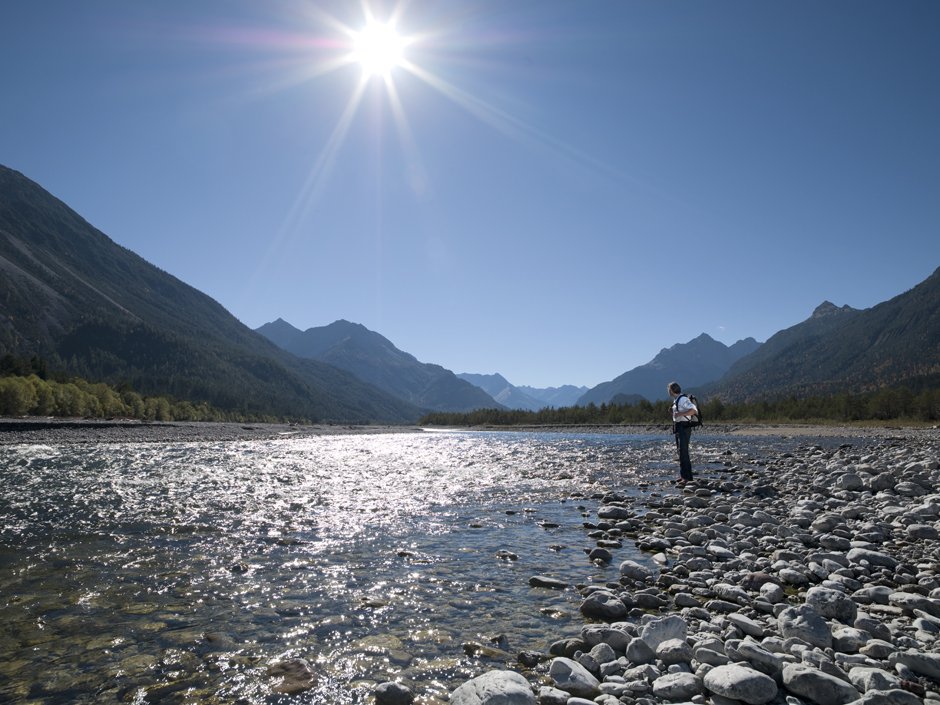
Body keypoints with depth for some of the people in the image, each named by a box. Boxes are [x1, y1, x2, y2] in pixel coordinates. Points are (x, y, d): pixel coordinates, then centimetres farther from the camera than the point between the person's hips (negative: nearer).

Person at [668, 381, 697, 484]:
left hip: (684, 428, -10)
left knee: (683, 452, -12)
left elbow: (694, 410, -25)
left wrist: (680, 414, -26)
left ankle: (686, 477, -12)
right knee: (681, 452, 13)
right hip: (678, 428, 10)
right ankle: (683, 475, 20)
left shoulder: (683, 399, -15)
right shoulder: (676, 400, 15)